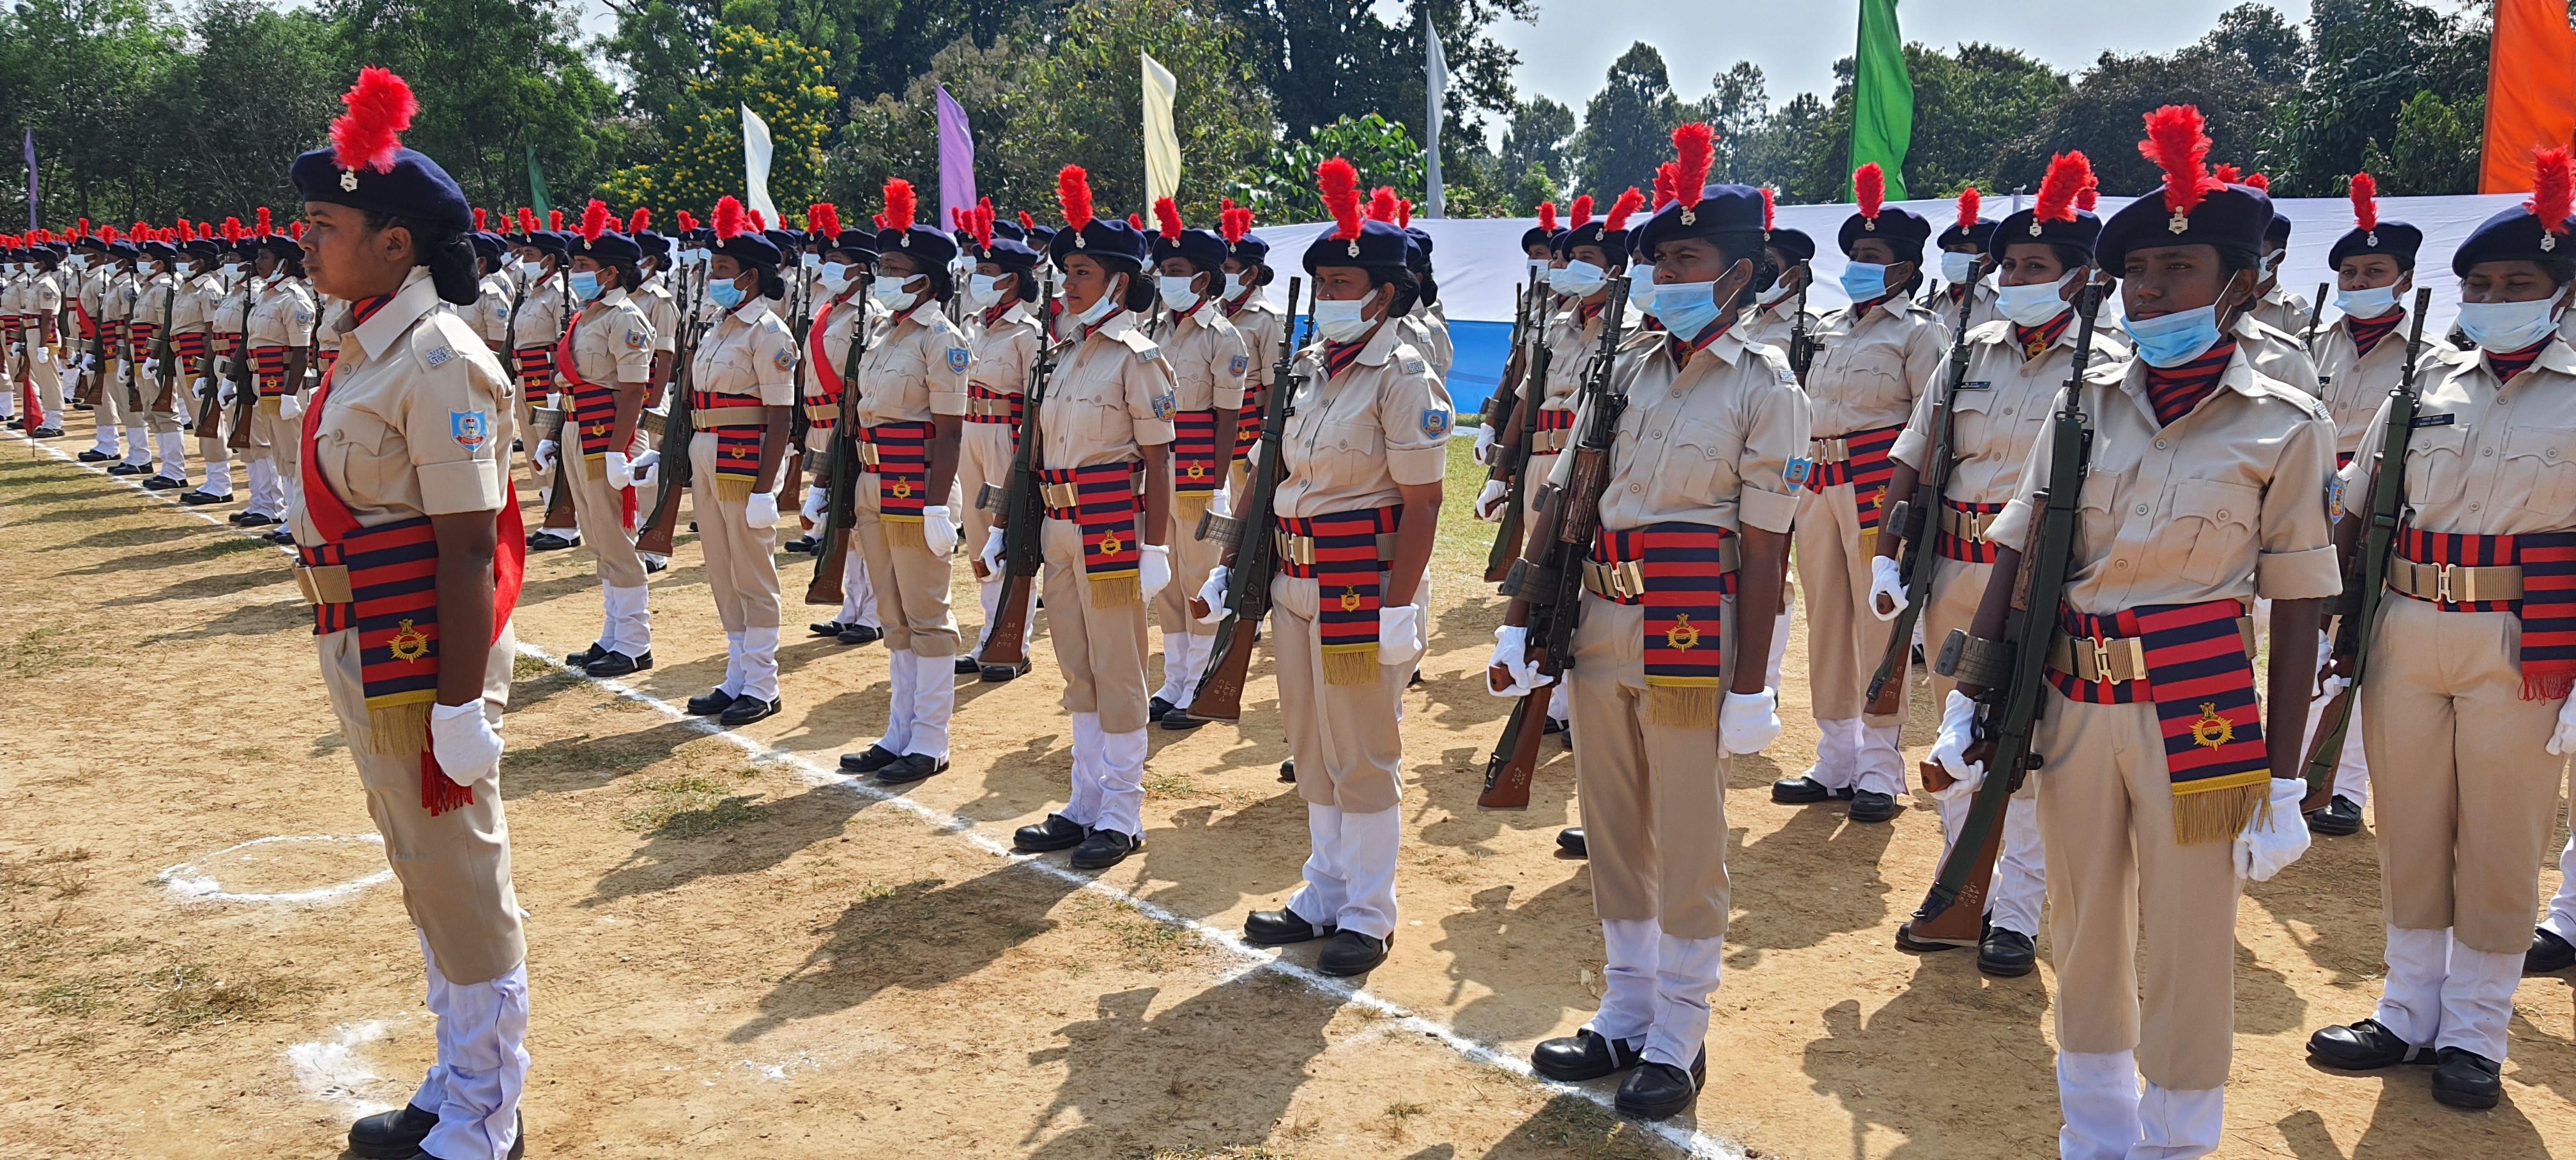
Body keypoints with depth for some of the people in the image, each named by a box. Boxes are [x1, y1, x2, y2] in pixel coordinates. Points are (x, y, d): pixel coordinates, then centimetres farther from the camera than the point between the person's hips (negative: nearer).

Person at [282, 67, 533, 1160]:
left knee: (464, 887, 5)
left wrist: (459, 713, -22)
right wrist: (354, 663, 19)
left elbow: (469, 551, -21)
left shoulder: (438, 360, -19)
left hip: (422, 659, -10)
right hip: (361, 653, 10)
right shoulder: (365, 346, 9)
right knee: (423, 877, 20)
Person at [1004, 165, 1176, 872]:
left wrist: (1154, 549, -15)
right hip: (1060, 531, 8)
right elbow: (1042, 447, 16)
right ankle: (1086, 806, 23)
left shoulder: (1137, 357, -9)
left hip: (1111, 529, -8)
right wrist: (1009, 526, 14)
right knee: (1079, 673, 13)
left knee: (1118, 673, 1)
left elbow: (1158, 460, -11)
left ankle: (1122, 817, 10)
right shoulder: (1068, 352, 13)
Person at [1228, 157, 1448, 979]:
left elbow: (1421, 504, -16)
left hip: (1363, 590, -8)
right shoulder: (1309, 368, 10)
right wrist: (1230, 569, 13)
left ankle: (1368, 915, 16)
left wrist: (1398, 608, -21)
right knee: (1313, 751, 16)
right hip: (1297, 587, 8)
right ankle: (1323, 896, 29)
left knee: (1363, 756, 2)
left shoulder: (1403, 377, -12)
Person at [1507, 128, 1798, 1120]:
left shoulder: (1765, 388, -7)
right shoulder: (1624, 367, 8)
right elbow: (1565, 500, 8)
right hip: (1598, 626, 6)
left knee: (1687, 846, 5)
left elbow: (1764, 549, -9)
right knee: (1613, 833, 15)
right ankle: (1624, 1017, 31)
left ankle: (1679, 1039, 21)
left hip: (1691, 635, -5)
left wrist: (1750, 687, -10)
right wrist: (1517, 625, 4)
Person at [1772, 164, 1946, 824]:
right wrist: (1795, 470, 12)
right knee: (1826, 618, 9)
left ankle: (1879, 771, 6)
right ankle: (1836, 762, 20)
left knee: (1878, 620, -4)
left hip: (1880, 484, -7)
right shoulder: (1829, 328, 17)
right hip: (1819, 484, 7)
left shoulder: (1919, 331, -2)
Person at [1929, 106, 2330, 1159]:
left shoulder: (2284, 425, -4)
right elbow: (2015, 560, 6)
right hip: (2074, 705, 4)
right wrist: (1968, 700, 0)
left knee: (2186, 955, 6)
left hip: (2199, 709, -3)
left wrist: (2284, 782, -3)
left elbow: (2297, 611, -3)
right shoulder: (2086, 407, 5)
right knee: (2084, 940, 16)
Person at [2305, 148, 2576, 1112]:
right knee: (2410, 826, 12)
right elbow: (2351, 514, 11)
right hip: (2405, 635, 3)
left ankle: (2476, 1031, 23)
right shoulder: (2428, 382, 7)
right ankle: (2410, 1011, 27)